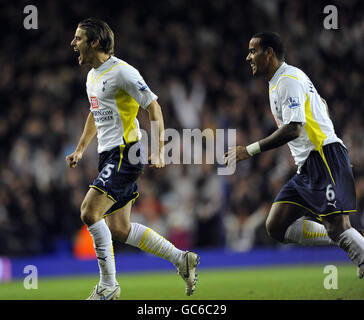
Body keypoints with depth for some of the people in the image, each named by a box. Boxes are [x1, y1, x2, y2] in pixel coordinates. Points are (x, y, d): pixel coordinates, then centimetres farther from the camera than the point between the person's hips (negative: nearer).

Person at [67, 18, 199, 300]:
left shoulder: (122, 71, -13)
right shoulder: (92, 76, 16)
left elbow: (153, 107, -14)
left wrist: (159, 151, -20)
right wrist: (80, 149, 25)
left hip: (125, 153, -9)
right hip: (108, 155, 9)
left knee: (89, 213, -17)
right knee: (118, 229, 6)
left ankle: (108, 286, -7)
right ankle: (181, 259, 18)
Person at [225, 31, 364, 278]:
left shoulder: (289, 80, -10)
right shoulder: (278, 82, 21)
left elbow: (293, 129, -21)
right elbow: (321, 104, 35)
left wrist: (250, 151, -18)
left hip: (325, 157, -10)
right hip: (307, 166, 10)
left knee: (337, 227, -21)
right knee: (276, 227, 1)